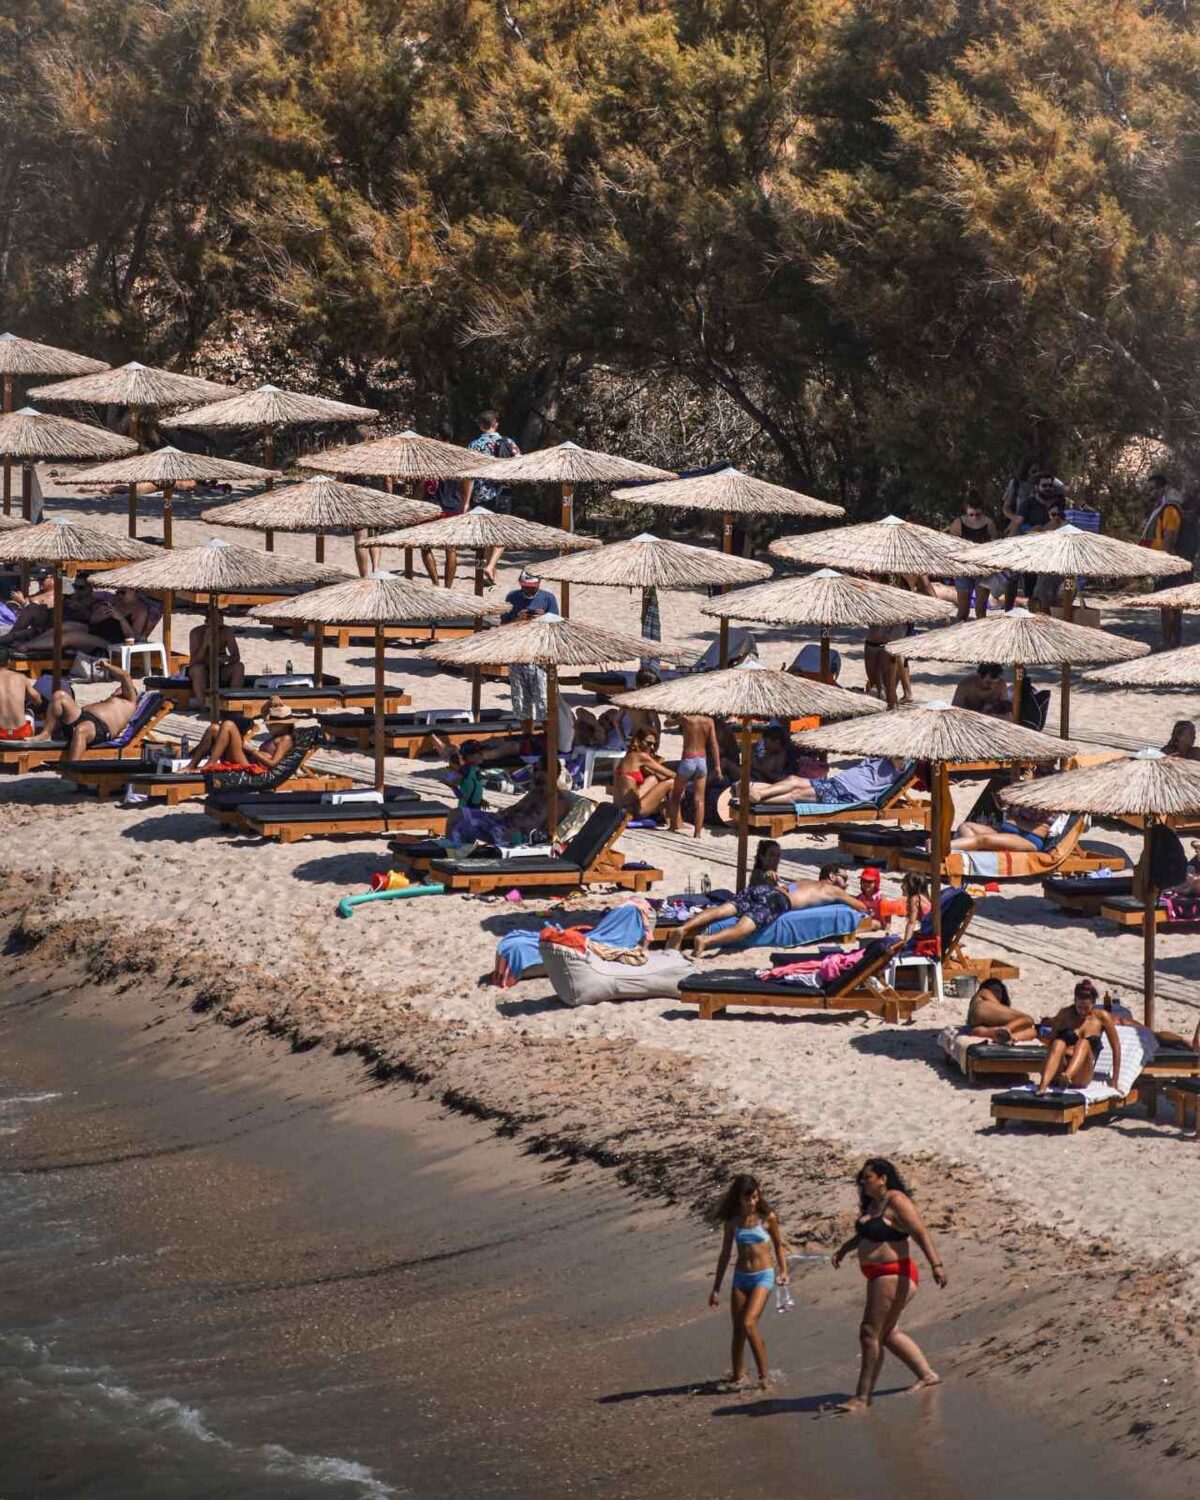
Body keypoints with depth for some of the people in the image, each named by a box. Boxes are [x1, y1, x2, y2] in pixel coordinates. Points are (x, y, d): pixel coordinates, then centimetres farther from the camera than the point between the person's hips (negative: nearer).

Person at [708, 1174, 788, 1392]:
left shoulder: (767, 1217, -5)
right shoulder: (732, 1221, 3)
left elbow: (779, 1245, 8)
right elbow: (725, 1255, 10)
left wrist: (783, 1271, -6)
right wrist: (716, 1288, 11)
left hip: (763, 1276, -4)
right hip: (741, 1277, 4)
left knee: (749, 1323, -19)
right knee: (738, 1329, 7)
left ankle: (763, 1374, -11)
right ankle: (737, 1375, 22)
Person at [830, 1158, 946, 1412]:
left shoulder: (896, 1201, -16)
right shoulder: (872, 1203, 13)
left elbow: (921, 1233, -23)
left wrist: (936, 1265, -31)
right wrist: (844, 1248, 23)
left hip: (894, 1275, -11)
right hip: (879, 1275, 11)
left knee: (870, 1334, -10)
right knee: (888, 1334, 18)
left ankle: (863, 1398, -8)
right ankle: (927, 1375, 29)